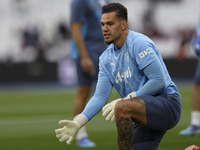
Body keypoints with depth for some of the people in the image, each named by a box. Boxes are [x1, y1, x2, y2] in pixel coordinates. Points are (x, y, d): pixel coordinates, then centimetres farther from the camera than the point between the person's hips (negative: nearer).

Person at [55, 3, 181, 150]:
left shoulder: (138, 43, -14)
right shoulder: (106, 58, 11)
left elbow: (159, 80, -19)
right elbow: (100, 96, 7)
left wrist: (125, 100, -20)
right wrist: (78, 122, -9)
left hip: (166, 102, -9)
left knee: (122, 107, -33)